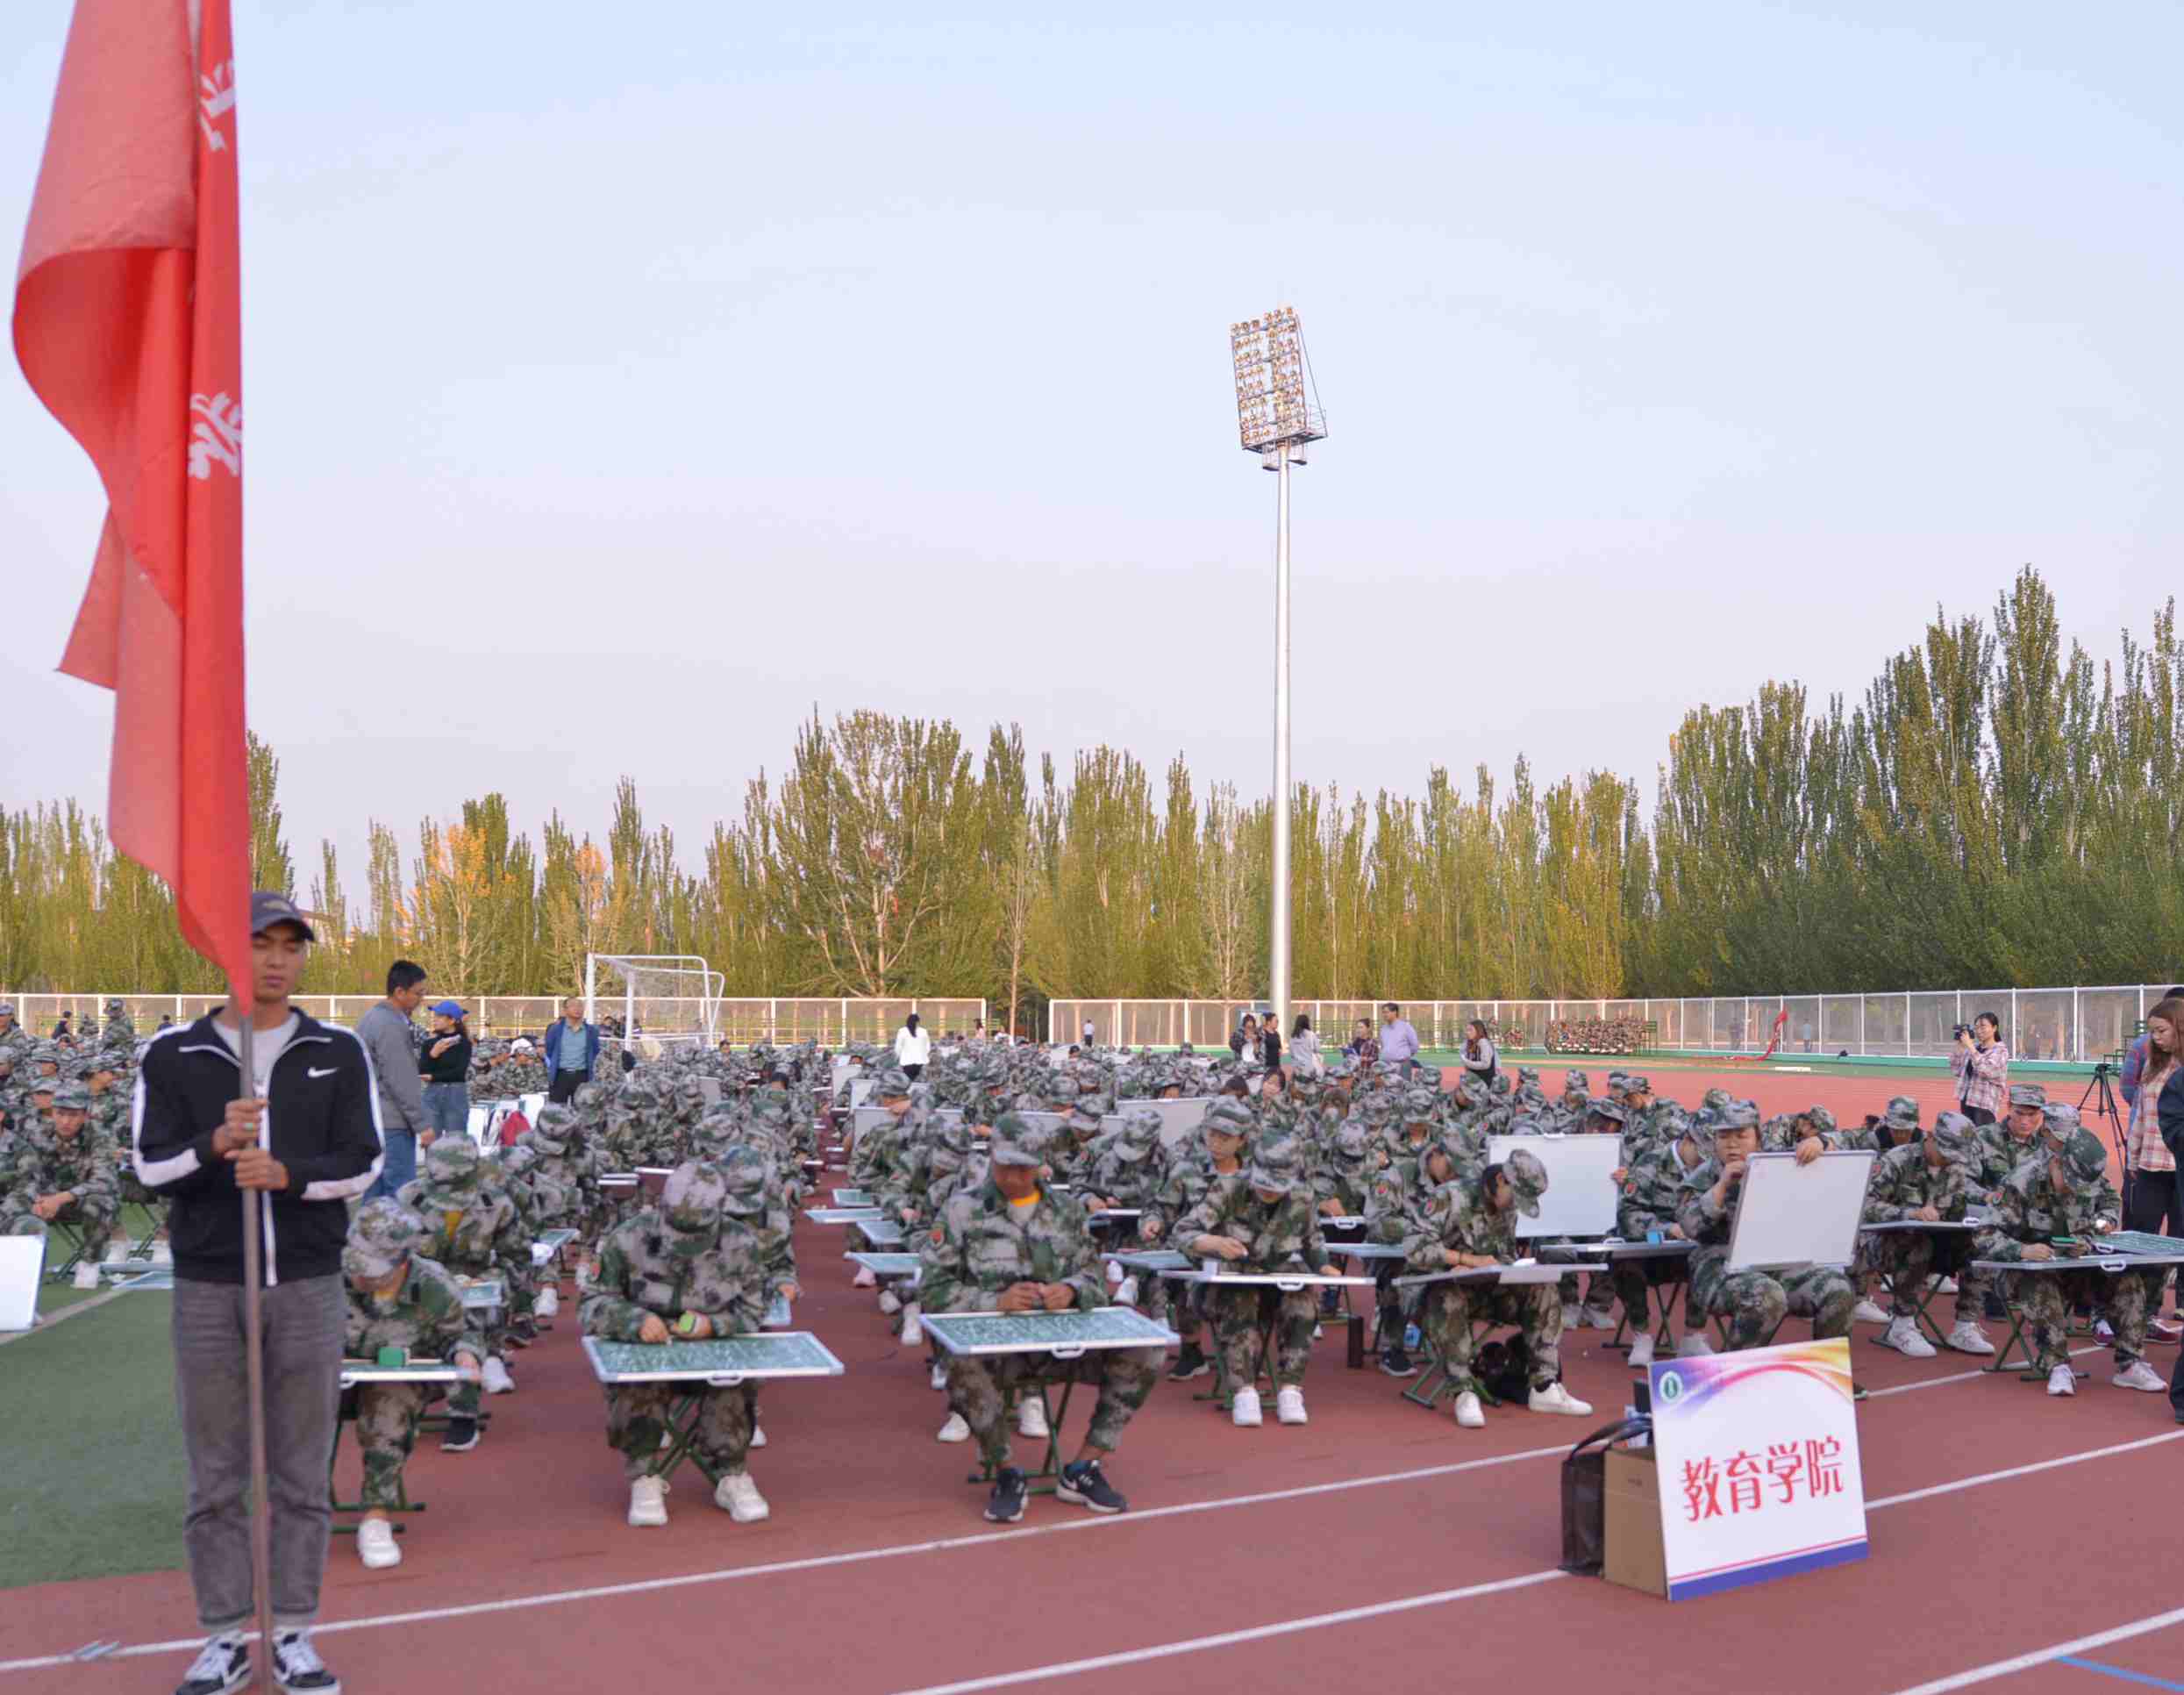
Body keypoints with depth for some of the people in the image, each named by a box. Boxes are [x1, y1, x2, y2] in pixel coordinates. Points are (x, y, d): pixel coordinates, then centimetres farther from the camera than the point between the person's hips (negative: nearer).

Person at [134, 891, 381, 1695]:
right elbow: (152, 1169, -3)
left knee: (302, 1471, 6)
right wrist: (215, 1144, -23)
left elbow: (362, 1164, -2)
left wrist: (285, 1173, -20)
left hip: (309, 1286, 0)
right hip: (208, 1288, 0)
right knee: (215, 1476, 7)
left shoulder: (339, 1053, 2)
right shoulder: (172, 1056, 2)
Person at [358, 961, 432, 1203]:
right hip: (392, 1122, -10)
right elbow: (402, 1083, -19)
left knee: (374, 1189, 13)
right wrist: (422, 1123, -16)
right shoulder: (391, 1027, -18)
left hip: (370, 1120, 10)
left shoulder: (370, 1019, 13)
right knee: (400, 1192, -7)